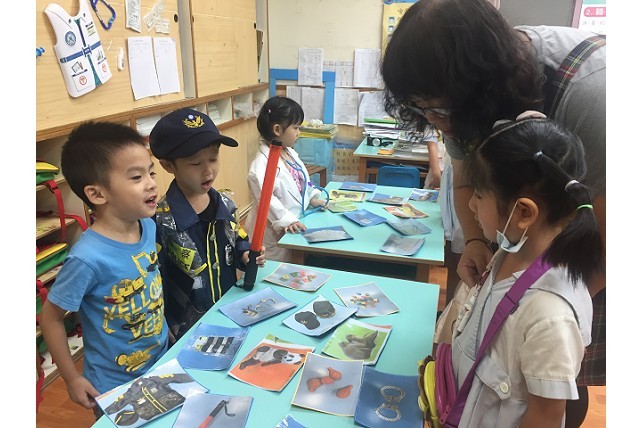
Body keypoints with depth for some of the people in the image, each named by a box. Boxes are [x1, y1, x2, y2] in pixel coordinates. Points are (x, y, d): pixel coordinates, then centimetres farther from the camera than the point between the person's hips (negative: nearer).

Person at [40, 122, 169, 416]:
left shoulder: (149, 227, -12)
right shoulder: (88, 258, -30)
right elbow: (51, 317, -17)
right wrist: (72, 379, -10)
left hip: (162, 363, 6)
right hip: (115, 388, -6)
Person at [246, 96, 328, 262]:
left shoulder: (290, 153, 7)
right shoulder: (262, 162, -24)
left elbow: (301, 179, 21)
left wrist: (312, 197, 9)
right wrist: (285, 220, -31)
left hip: (294, 227, 9)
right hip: (274, 232, -9)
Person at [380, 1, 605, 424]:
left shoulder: (588, 92, -35)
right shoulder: (468, 92, -17)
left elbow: (605, 236, -28)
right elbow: (465, 175, 0)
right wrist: (474, 240, -17)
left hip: (592, 259, -4)